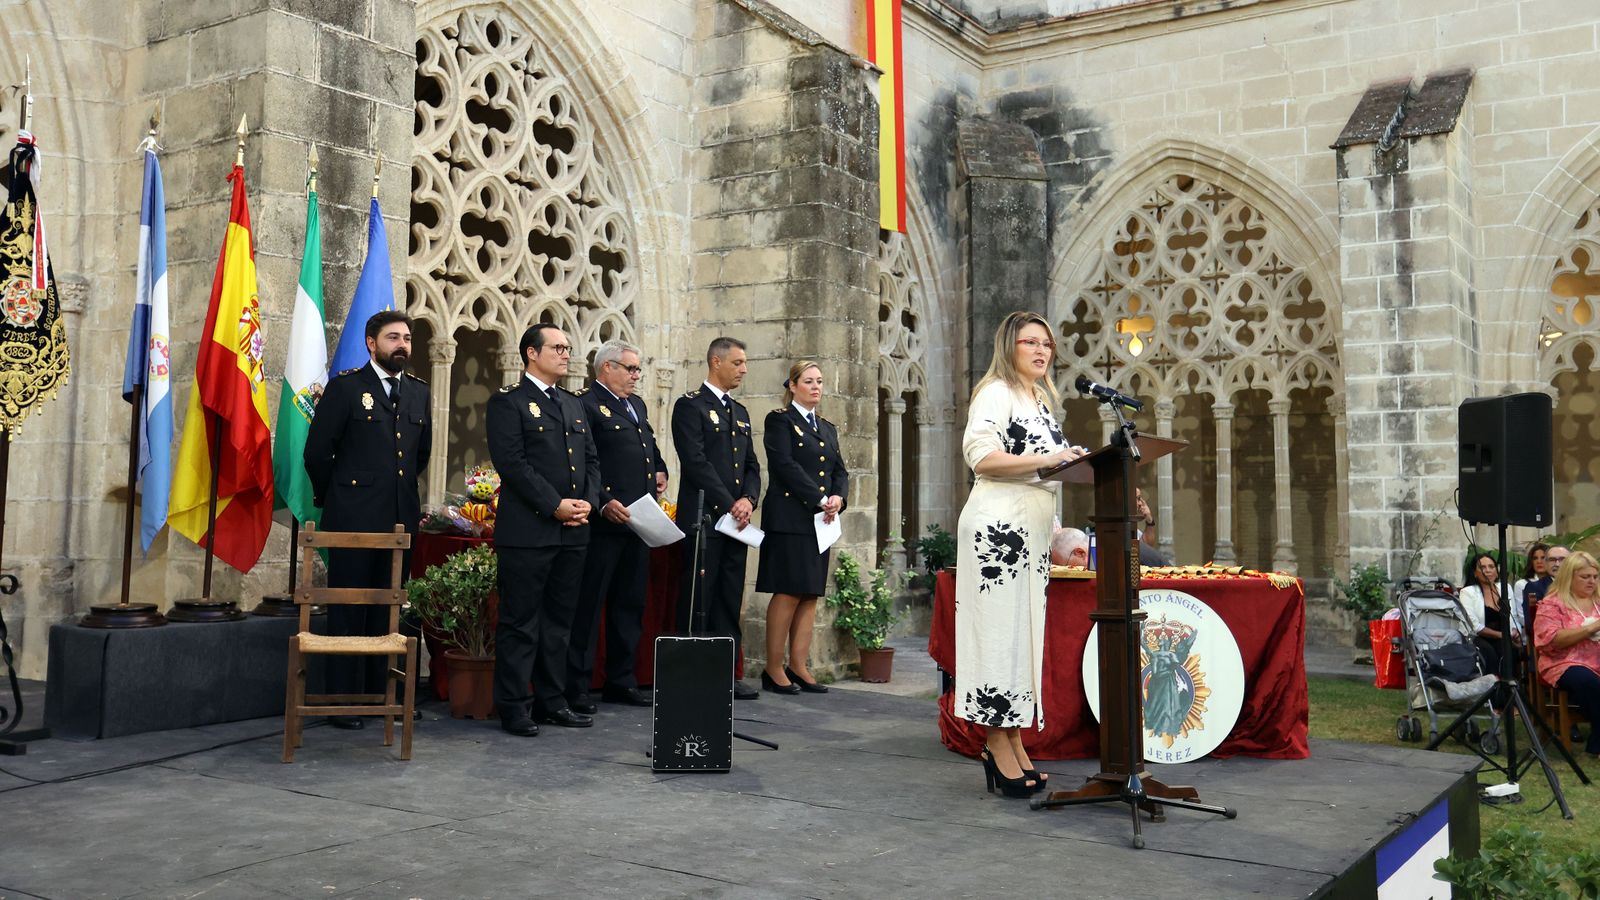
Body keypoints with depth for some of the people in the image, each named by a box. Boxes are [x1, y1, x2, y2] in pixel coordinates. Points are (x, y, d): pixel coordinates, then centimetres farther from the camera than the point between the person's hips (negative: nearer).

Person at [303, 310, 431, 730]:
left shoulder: (419, 392, 12)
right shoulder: (345, 386, -2)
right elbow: (316, 452, -1)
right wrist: (335, 499, 5)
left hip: (402, 518, 5)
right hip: (354, 519, -4)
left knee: (388, 610, 9)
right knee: (348, 611, 2)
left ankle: (381, 693, 16)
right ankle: (344, 701, 7)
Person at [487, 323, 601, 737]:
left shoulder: (574, 405, 20)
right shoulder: (508, 401, -3)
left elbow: (592, 460, 18)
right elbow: (511, 461, -13)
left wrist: (588, 502, 0)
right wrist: (556, 505, -16)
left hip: (573, 532, 7)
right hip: (527, 530, -7)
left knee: (559, 621, 11)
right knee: (520, 621, -1)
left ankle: (551, 701, 19)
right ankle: (514, 706, 7)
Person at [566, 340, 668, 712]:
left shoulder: (636, 405, 19)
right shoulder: (586, 403, -9)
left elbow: (651, 444, 33)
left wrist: (660, 469, 14)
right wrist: (604, 503, -21)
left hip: (638, 523, 9)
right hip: (604, 523, -9)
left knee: (630, 605, 14)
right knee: (588, 606, -3)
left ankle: (621, 681, 24)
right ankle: (576, 687, 4)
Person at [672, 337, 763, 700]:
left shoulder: (740, 412, 20)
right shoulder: (690, 405, -4)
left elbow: (751, 465, 18)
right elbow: (696, 462, -13)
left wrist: (748, 499, -2)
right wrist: (729, 505, -14)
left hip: (736, 520, 7)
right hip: (703, 518, -7)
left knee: (729, 602, 9)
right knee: (698, 602, -3)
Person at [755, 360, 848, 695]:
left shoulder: (828, 428, 21)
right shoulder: (780, 420, 0)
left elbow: (840, 471, 17)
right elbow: (785, 465, -12)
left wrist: (838, 497, -5)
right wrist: (821, 500, -14)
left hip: (820, 520, 7)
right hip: (789, 519, -7)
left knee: (810, 594, 4)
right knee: (788, 592, -9)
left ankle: (799, 666, 8)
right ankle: (774, 669, -3)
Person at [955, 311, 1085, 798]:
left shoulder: (1040, 400, 22)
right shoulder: (995, 393, -6)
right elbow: (982, 456, -19)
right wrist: (1046, 460, -20)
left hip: (1032, 531, 9)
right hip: (997, 527, -9)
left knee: (1025, 629, 8)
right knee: (999, 628, -8)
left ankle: (1013, 742, 13)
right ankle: (997, 743, -2)